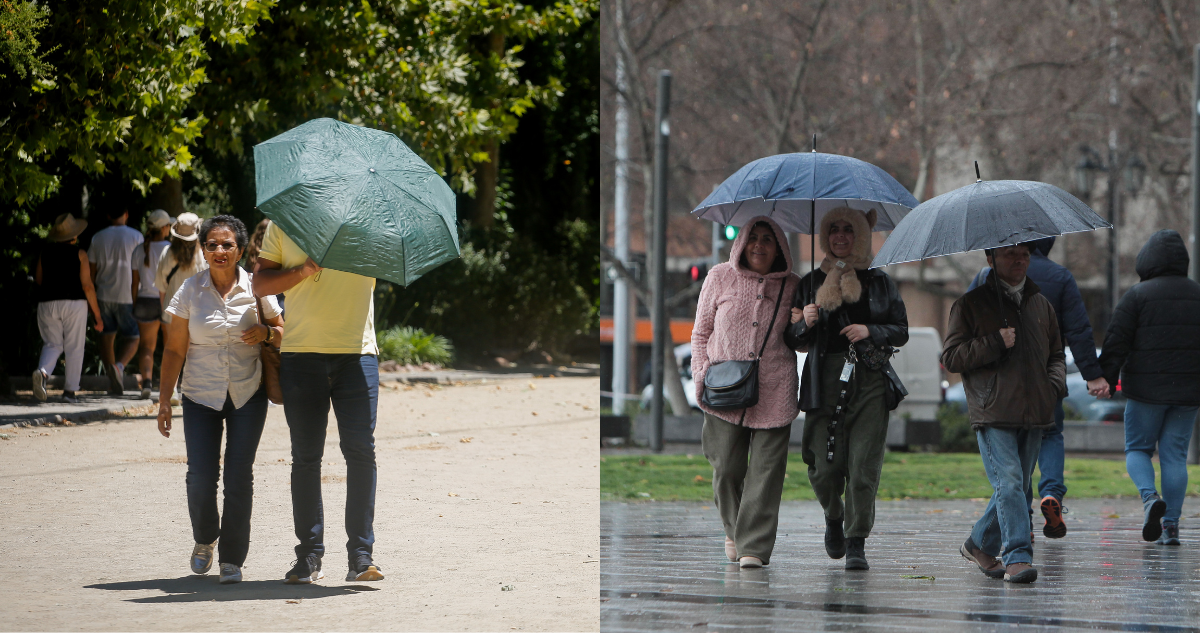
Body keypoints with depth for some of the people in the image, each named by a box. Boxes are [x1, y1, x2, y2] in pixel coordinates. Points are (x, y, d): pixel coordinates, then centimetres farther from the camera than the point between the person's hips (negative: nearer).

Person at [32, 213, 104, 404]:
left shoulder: (45, 251, 5)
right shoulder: (79, 254, -5)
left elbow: (38, 279, 12)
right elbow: (87, 286, -8)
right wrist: (97, 315, -2)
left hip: (47, 303, 3)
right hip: (74, 303, -3)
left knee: (52, 344, 9)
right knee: (74, 347, 6)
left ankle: (43, 372, -21)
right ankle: (70, 390, 5)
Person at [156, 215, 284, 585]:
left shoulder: (255, 289, 1)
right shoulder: (190, 291, 0)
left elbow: (282, 333, 11)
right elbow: (174, 349, 3)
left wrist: (265, 333, -12)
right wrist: (164, 399, -2)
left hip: (248, 395, 0)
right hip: (201, 396, 0)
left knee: (239, 476, -7)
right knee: (201, 476, -8)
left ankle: (233, 558, 4)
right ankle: (204, 540, 21)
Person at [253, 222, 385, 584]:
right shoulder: (284, 225, 9)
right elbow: (260, 283, 6)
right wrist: (303, 271, -10)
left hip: (357, 353, -1)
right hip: (301, 354, 1)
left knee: (361, 450, -10)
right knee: (305, 456, 4)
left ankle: (361, 554, -5)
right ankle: (309, 557, 12)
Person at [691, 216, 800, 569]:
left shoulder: (791, 287, 7)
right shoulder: (720, 278, 6)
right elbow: (701, 332, 12)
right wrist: (701, 375, 2)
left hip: (774, 392, 0)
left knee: (766, 468, -7)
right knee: (726, 467, 0)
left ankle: (754, 546, -4)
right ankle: (733, 530, 26)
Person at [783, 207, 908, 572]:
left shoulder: (878, 282, 11)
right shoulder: (810, 283, 12)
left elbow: (901, 332, 10)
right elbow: (793, 340, 11)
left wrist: (870, 331, -8)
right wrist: (804, 325, -10)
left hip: (870, 382, -1)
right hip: (824, 381, 1)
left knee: (863, 466, -10)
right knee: (824, 467, -4)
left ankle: (856, 544, -5)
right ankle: (834, 518, 27)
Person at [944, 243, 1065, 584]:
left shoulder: (1041, 305, 18)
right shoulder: (971, 305, 2)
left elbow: (1056, 354, 28)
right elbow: (951, 357, -3)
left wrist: (1055, 384, 7)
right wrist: (995, 344, -13)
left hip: (1033, 413, 6)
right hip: (993, 413, -6)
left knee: (1015, 485, 10)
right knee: (1009, 481, -17)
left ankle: (980, 544, 29)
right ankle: (1018, 557, -21)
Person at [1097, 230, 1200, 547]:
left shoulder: (1138, 295, -7)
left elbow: (1116, 341, -11)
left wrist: (1105, 378, -5)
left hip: (1147, 389, -3)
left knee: (1138, 449, 10)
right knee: (1175, 454, 8)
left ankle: (1150, 496, -18)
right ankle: (1171, 525, 2)